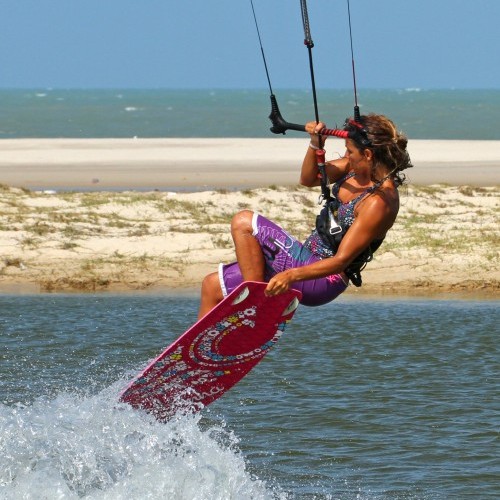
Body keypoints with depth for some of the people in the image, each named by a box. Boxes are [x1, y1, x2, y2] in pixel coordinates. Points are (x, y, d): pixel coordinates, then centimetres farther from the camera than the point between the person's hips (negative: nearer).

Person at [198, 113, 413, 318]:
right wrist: (315, 145, -6)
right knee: (212, 284, 5)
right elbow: (308, 179, 14)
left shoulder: (379, 202, -24)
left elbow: (342, 260, -26)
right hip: (306, 256, 9)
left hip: (322, 281, -9)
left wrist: (291, 275, -35)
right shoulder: (358, 168, 1)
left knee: (244, 223, -16)